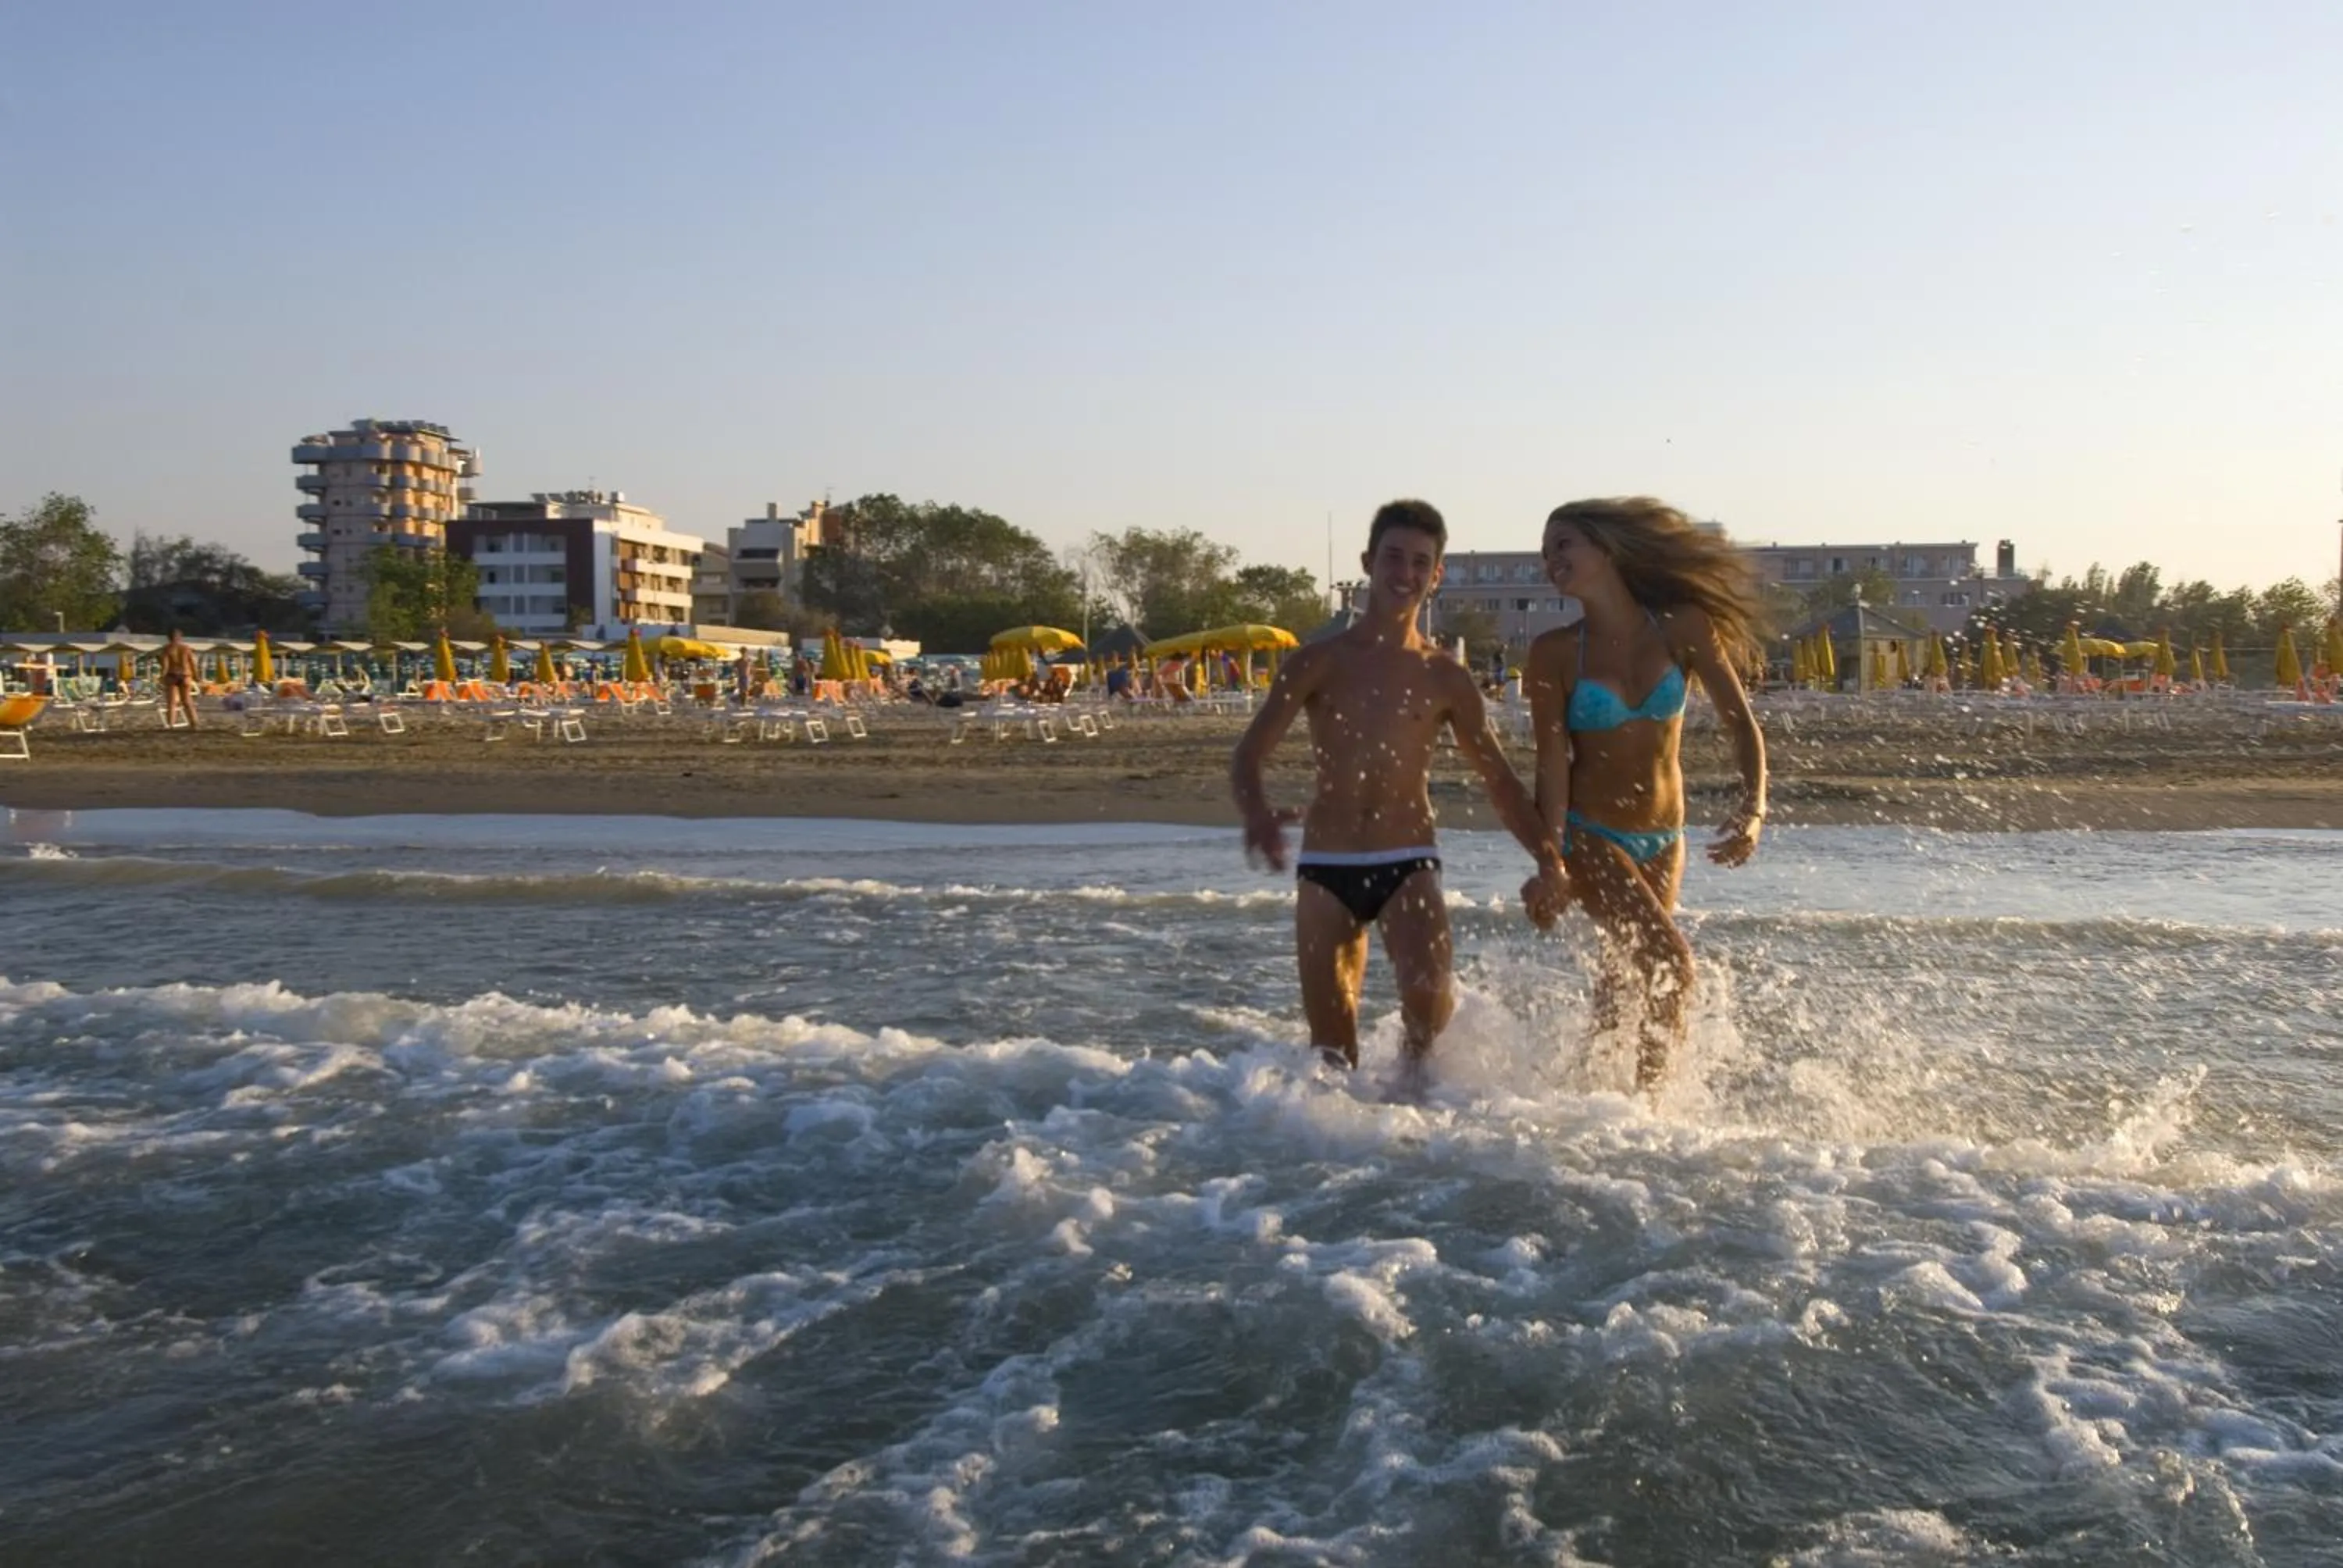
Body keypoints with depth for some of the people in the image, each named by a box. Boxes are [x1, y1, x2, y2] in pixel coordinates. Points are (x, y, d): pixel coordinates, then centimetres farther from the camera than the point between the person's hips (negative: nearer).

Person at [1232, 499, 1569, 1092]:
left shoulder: (1446, 679, 6)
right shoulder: (1318, 663, 2)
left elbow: (1500, 780, 11)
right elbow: (1247, 757, -6)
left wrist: (1547, 857, -5)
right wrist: (1257, 815, -29)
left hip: (1408, 864, 0)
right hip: (1325, 868, 0)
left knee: (1427, 992, -25)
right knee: (1331, 1046, 3)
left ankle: (1418, 1066, 6)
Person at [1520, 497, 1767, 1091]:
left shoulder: (1682, 629, -5)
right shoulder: (1555, 653, -9)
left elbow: (1740, 722, -6)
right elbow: (1552, 762, -12)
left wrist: (1753, 807, -21)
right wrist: (1549, 861, -21)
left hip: (1663, 840, 3)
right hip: (1589, 837, -3)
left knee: (1629, 979, 13)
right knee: (1671, 962, -19)